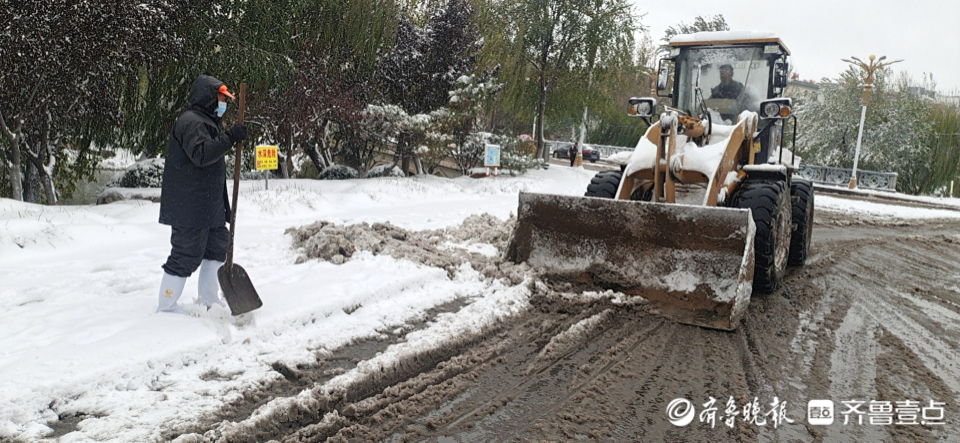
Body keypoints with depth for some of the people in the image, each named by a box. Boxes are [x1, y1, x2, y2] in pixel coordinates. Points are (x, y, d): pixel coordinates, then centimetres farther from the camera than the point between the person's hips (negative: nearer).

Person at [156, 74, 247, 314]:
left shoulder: (207, 122, 21)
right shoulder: (191, 121, -13)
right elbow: (201, 154, -30)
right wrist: (230, 137, -31)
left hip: (208, 207, 11)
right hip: (189, 209, -11)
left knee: (218, 245, 16)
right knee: (186, 256, -4)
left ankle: (209, 299, 28)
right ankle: (166, 306, 10)